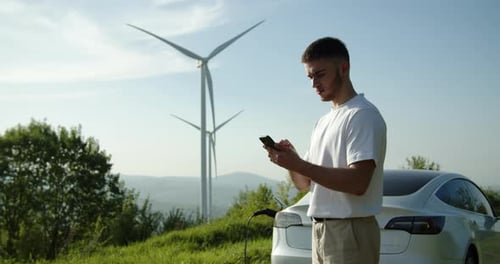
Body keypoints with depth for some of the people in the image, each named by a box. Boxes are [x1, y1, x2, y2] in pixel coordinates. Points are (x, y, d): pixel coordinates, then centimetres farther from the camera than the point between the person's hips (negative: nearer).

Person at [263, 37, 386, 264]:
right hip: (320, 230, 9)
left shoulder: (363, 115, -11)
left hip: (350, 232, -9)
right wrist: (290, 161, -4)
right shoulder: (322, 122, 18)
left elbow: (358, 182, -22)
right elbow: (304, 184, 17)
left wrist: (297, 164, -23)